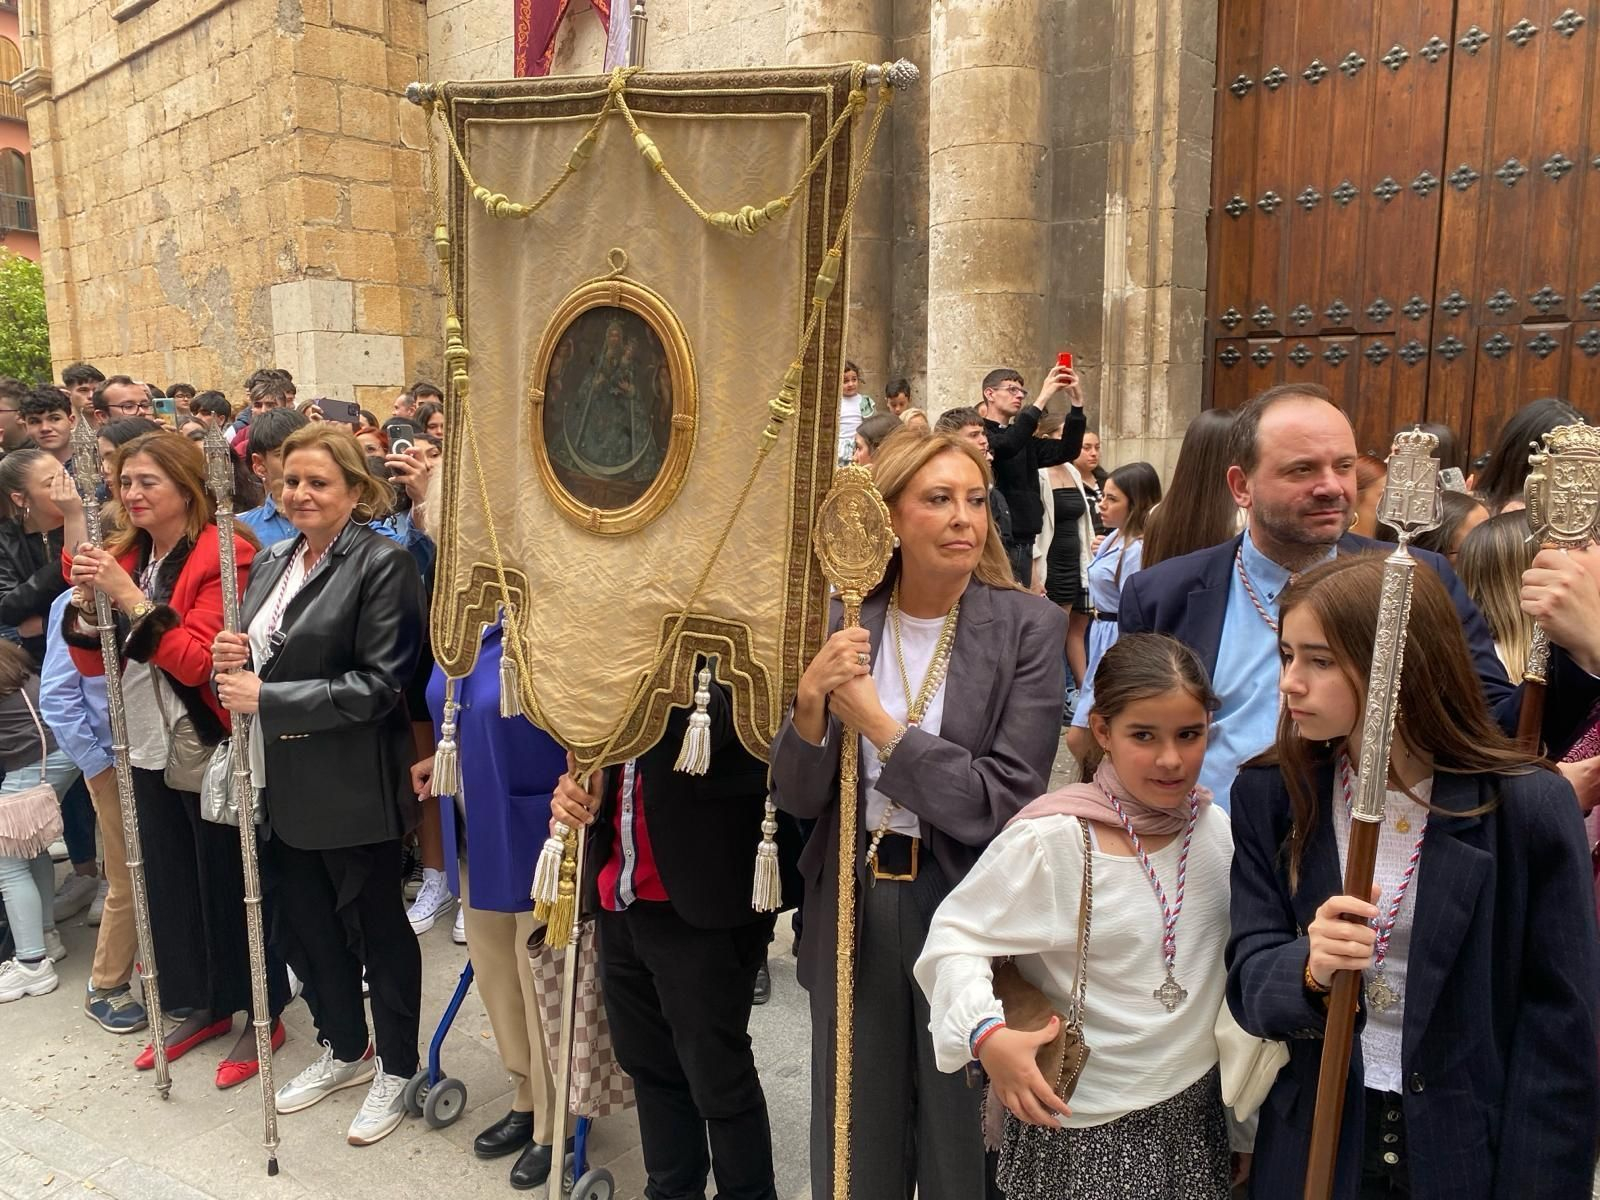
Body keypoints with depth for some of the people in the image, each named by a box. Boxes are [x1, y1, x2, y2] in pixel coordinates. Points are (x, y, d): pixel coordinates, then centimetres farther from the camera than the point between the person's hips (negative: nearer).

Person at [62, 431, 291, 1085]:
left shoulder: (222, 556, -15)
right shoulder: (121, 556, 6)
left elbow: (201, 661, -22)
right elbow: (95, 664, 7)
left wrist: (132, 599, -26)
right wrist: (85, 600, -10)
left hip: (214, 750, -7)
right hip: (151, 749, 7)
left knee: (231, 884, 5)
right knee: (170, 882, 17)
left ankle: (261, 1016, 23)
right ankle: (202, 1005, 35)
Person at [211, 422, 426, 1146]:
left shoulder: (382, 563, -15)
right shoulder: (273, 561, 10)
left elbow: (379, 684, -20)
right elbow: (260, 661, 18)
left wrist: (266, 696, -22)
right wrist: (233, 662, -5)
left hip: (353, 789, -8)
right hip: (285, 786, 8)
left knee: (376, 929, 9)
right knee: (303, 925, 20)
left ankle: (396, 1069, 30)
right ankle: (344, 1051, 42)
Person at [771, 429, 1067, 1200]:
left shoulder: (1030, 627, -11)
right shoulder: (842, 623, -3)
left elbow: (1006, 803, -17)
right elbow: (797, 799, -1)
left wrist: (878, 724, -21)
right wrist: (811, 702, -19)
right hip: (852, 907, 3)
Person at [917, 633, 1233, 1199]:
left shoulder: (1217, 827, -3)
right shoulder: (1049, 840, -21)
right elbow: (955, 937, -15)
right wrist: (987, 1033, -30)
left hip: (1199, 1109, 5)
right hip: (1083, 1129, -5)